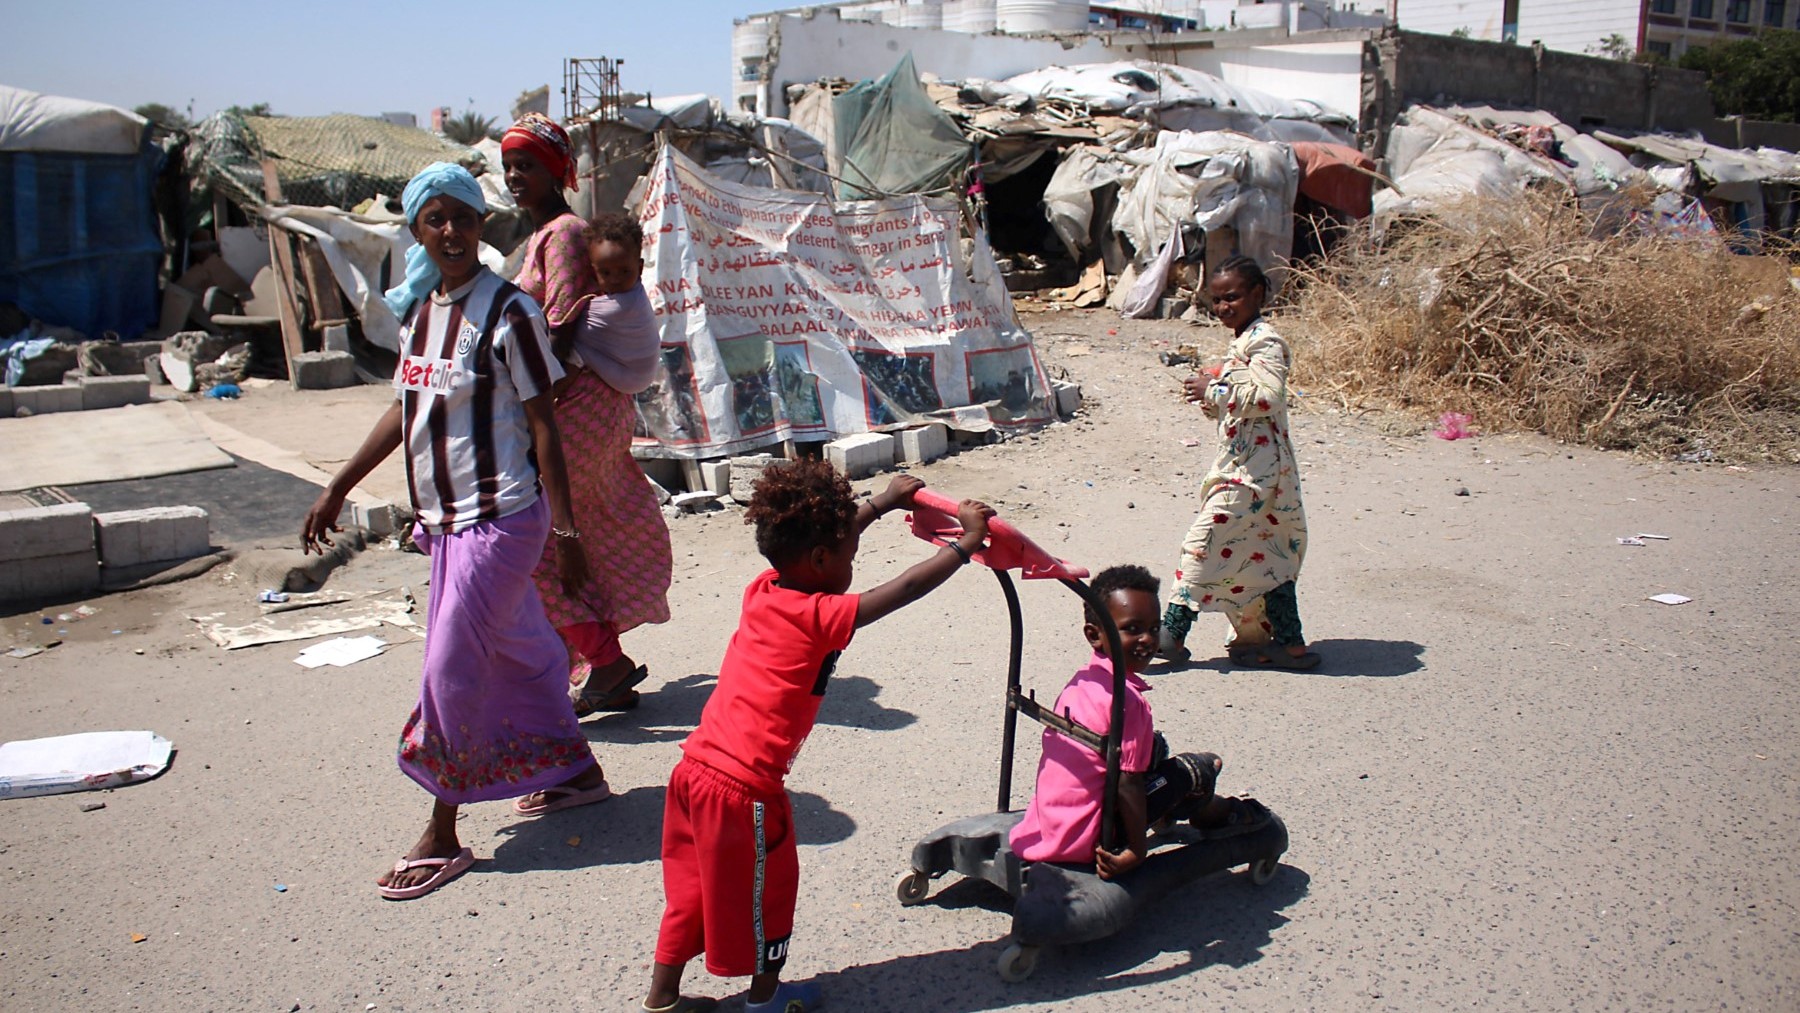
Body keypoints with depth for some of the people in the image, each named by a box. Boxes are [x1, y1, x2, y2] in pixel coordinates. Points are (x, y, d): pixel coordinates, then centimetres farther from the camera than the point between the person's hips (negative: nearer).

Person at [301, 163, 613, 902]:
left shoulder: (507, 312, -13)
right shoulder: (418, 309, 9)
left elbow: (542, 424, -13)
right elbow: (405, 408, 18)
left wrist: (563, 526, -16)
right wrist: (337, 490, 20)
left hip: (499, 515, -7)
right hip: (445, 517, 8)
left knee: (451, 666, -4)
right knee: (518, 650, 17)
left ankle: (443, 836, 9)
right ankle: (578, 771, 35)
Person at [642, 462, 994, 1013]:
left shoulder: (762, 591, 5)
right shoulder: (819, 617, -15)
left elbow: (814, 540, 22)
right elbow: (908, 586, -14)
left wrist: (882, 502, 29)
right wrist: (967, 540, -1)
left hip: (695, 767, 8)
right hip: (744, 787, -7)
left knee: (694, 886, 22)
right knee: (769, 885, 15)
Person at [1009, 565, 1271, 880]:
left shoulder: (1080, 681, 7)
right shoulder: (1127, 699, -20)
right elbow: (1127, 783, -21)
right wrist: (1136, 851, -15)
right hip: (1084, 843, -9)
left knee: (1154, 747, 20)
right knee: (1200, 768, 4)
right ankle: (1220, 814, 34)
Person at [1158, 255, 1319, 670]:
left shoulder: (1264, 342, -12)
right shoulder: (1240, 343, 18)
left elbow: (1268, 396, -26)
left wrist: (1216, 390, -19)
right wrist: (1210, 398, 7)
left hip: (1253, 468, -10)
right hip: (1240, 464, 10)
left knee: (1205, 540, -10)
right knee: (1263, 554, 12)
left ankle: (1172, 632, -6)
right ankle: (1288, 642, 19)